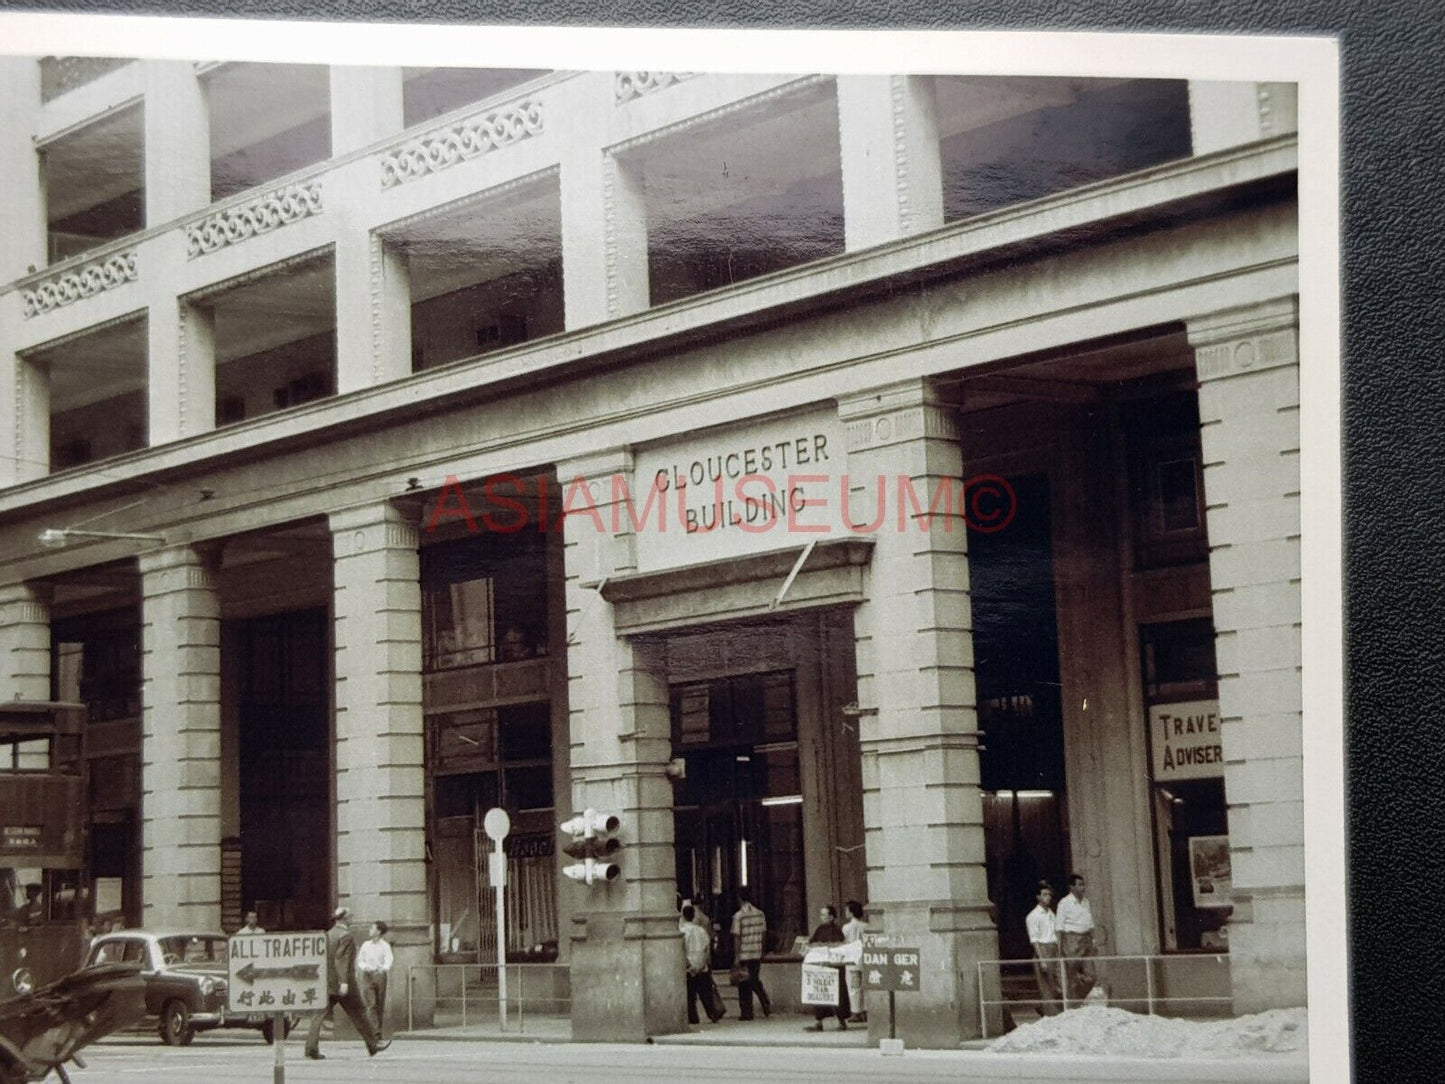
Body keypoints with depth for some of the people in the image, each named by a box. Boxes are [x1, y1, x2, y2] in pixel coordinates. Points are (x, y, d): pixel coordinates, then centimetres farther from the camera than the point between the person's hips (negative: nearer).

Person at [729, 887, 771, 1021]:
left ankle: (746, 1013, 6)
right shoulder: (760, 914, 4)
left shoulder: (738, 916, -12)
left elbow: (737, 937, -12)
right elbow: (764, 934, 9)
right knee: (755, 981, 20)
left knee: (744, 985, 4)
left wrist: (736, 957, -9)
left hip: (744, 955, -5)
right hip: (757, 954, 5)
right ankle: (766, 1003, 4)